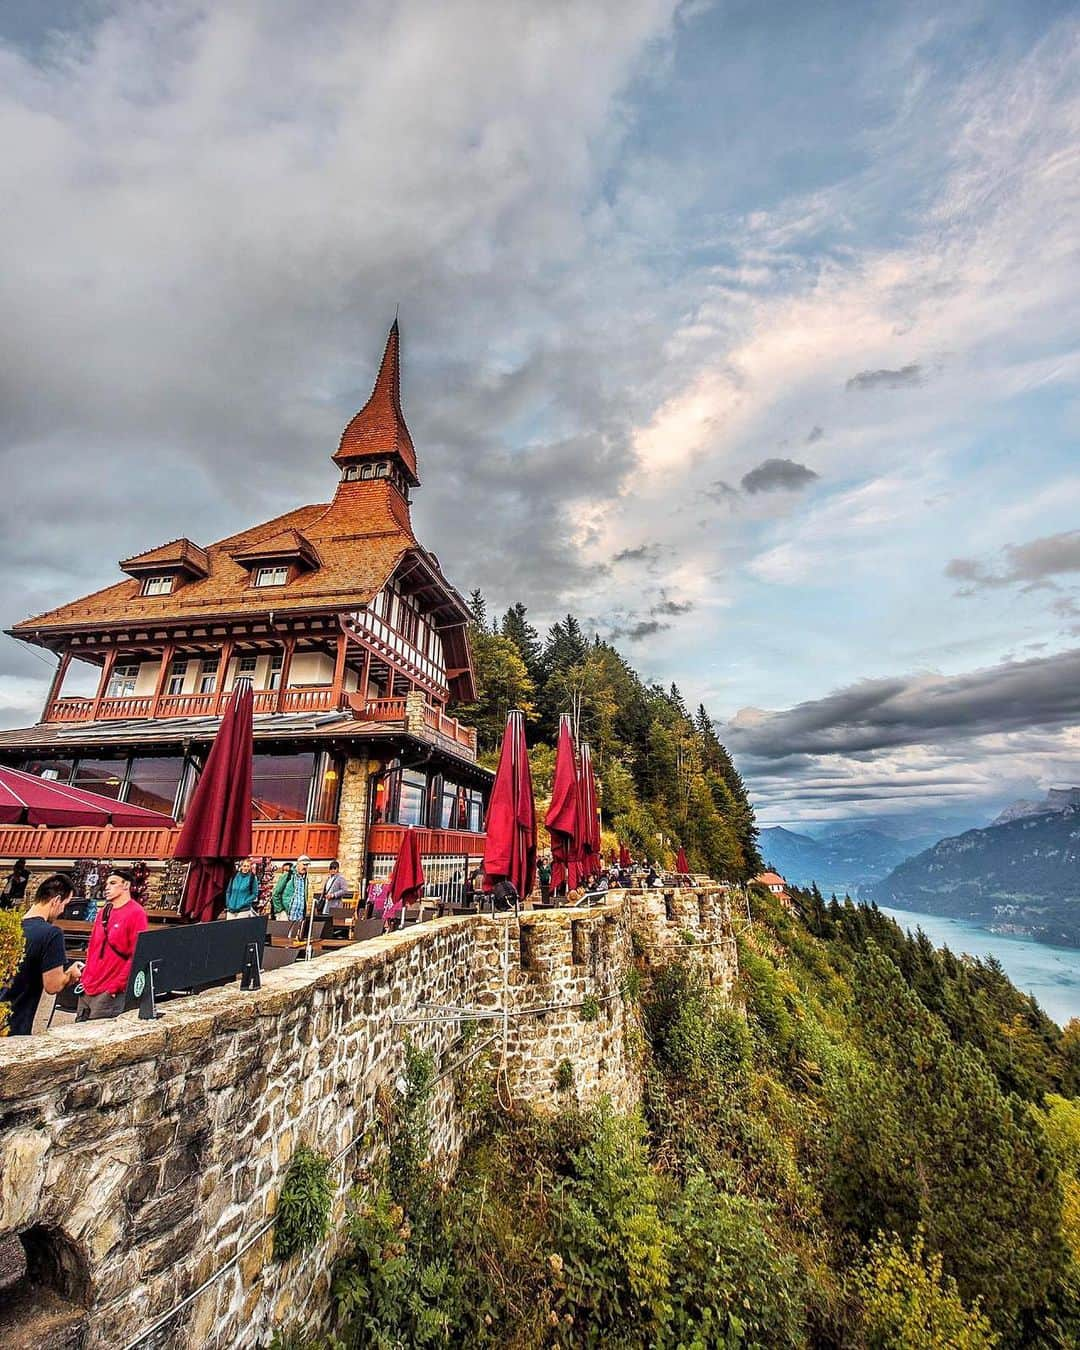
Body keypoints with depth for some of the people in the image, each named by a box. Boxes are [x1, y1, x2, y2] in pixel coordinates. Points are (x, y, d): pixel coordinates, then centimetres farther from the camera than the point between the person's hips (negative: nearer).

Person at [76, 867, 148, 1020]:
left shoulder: (136, 913, -13)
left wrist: (117, 986, -16)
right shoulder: (103, 911, 10)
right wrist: (86, 977, 10)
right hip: (87, 987, 8)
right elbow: (92, 947, 19)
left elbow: (137, 956, -16)